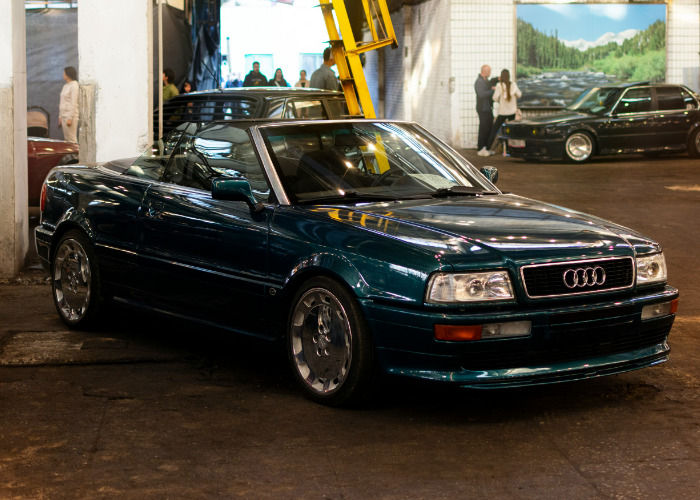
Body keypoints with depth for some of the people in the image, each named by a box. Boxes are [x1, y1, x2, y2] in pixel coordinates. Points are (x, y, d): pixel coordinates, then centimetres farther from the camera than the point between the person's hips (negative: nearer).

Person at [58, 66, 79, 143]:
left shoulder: (74, 86, -11)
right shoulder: (65, 86, 16)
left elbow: (73, 104, -16)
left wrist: (70, 118, -20)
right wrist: (60, 117, 18)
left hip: (71, 115, -9)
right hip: (64, 115, 9)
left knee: (72, 139, -9)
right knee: (67, 139, 8)